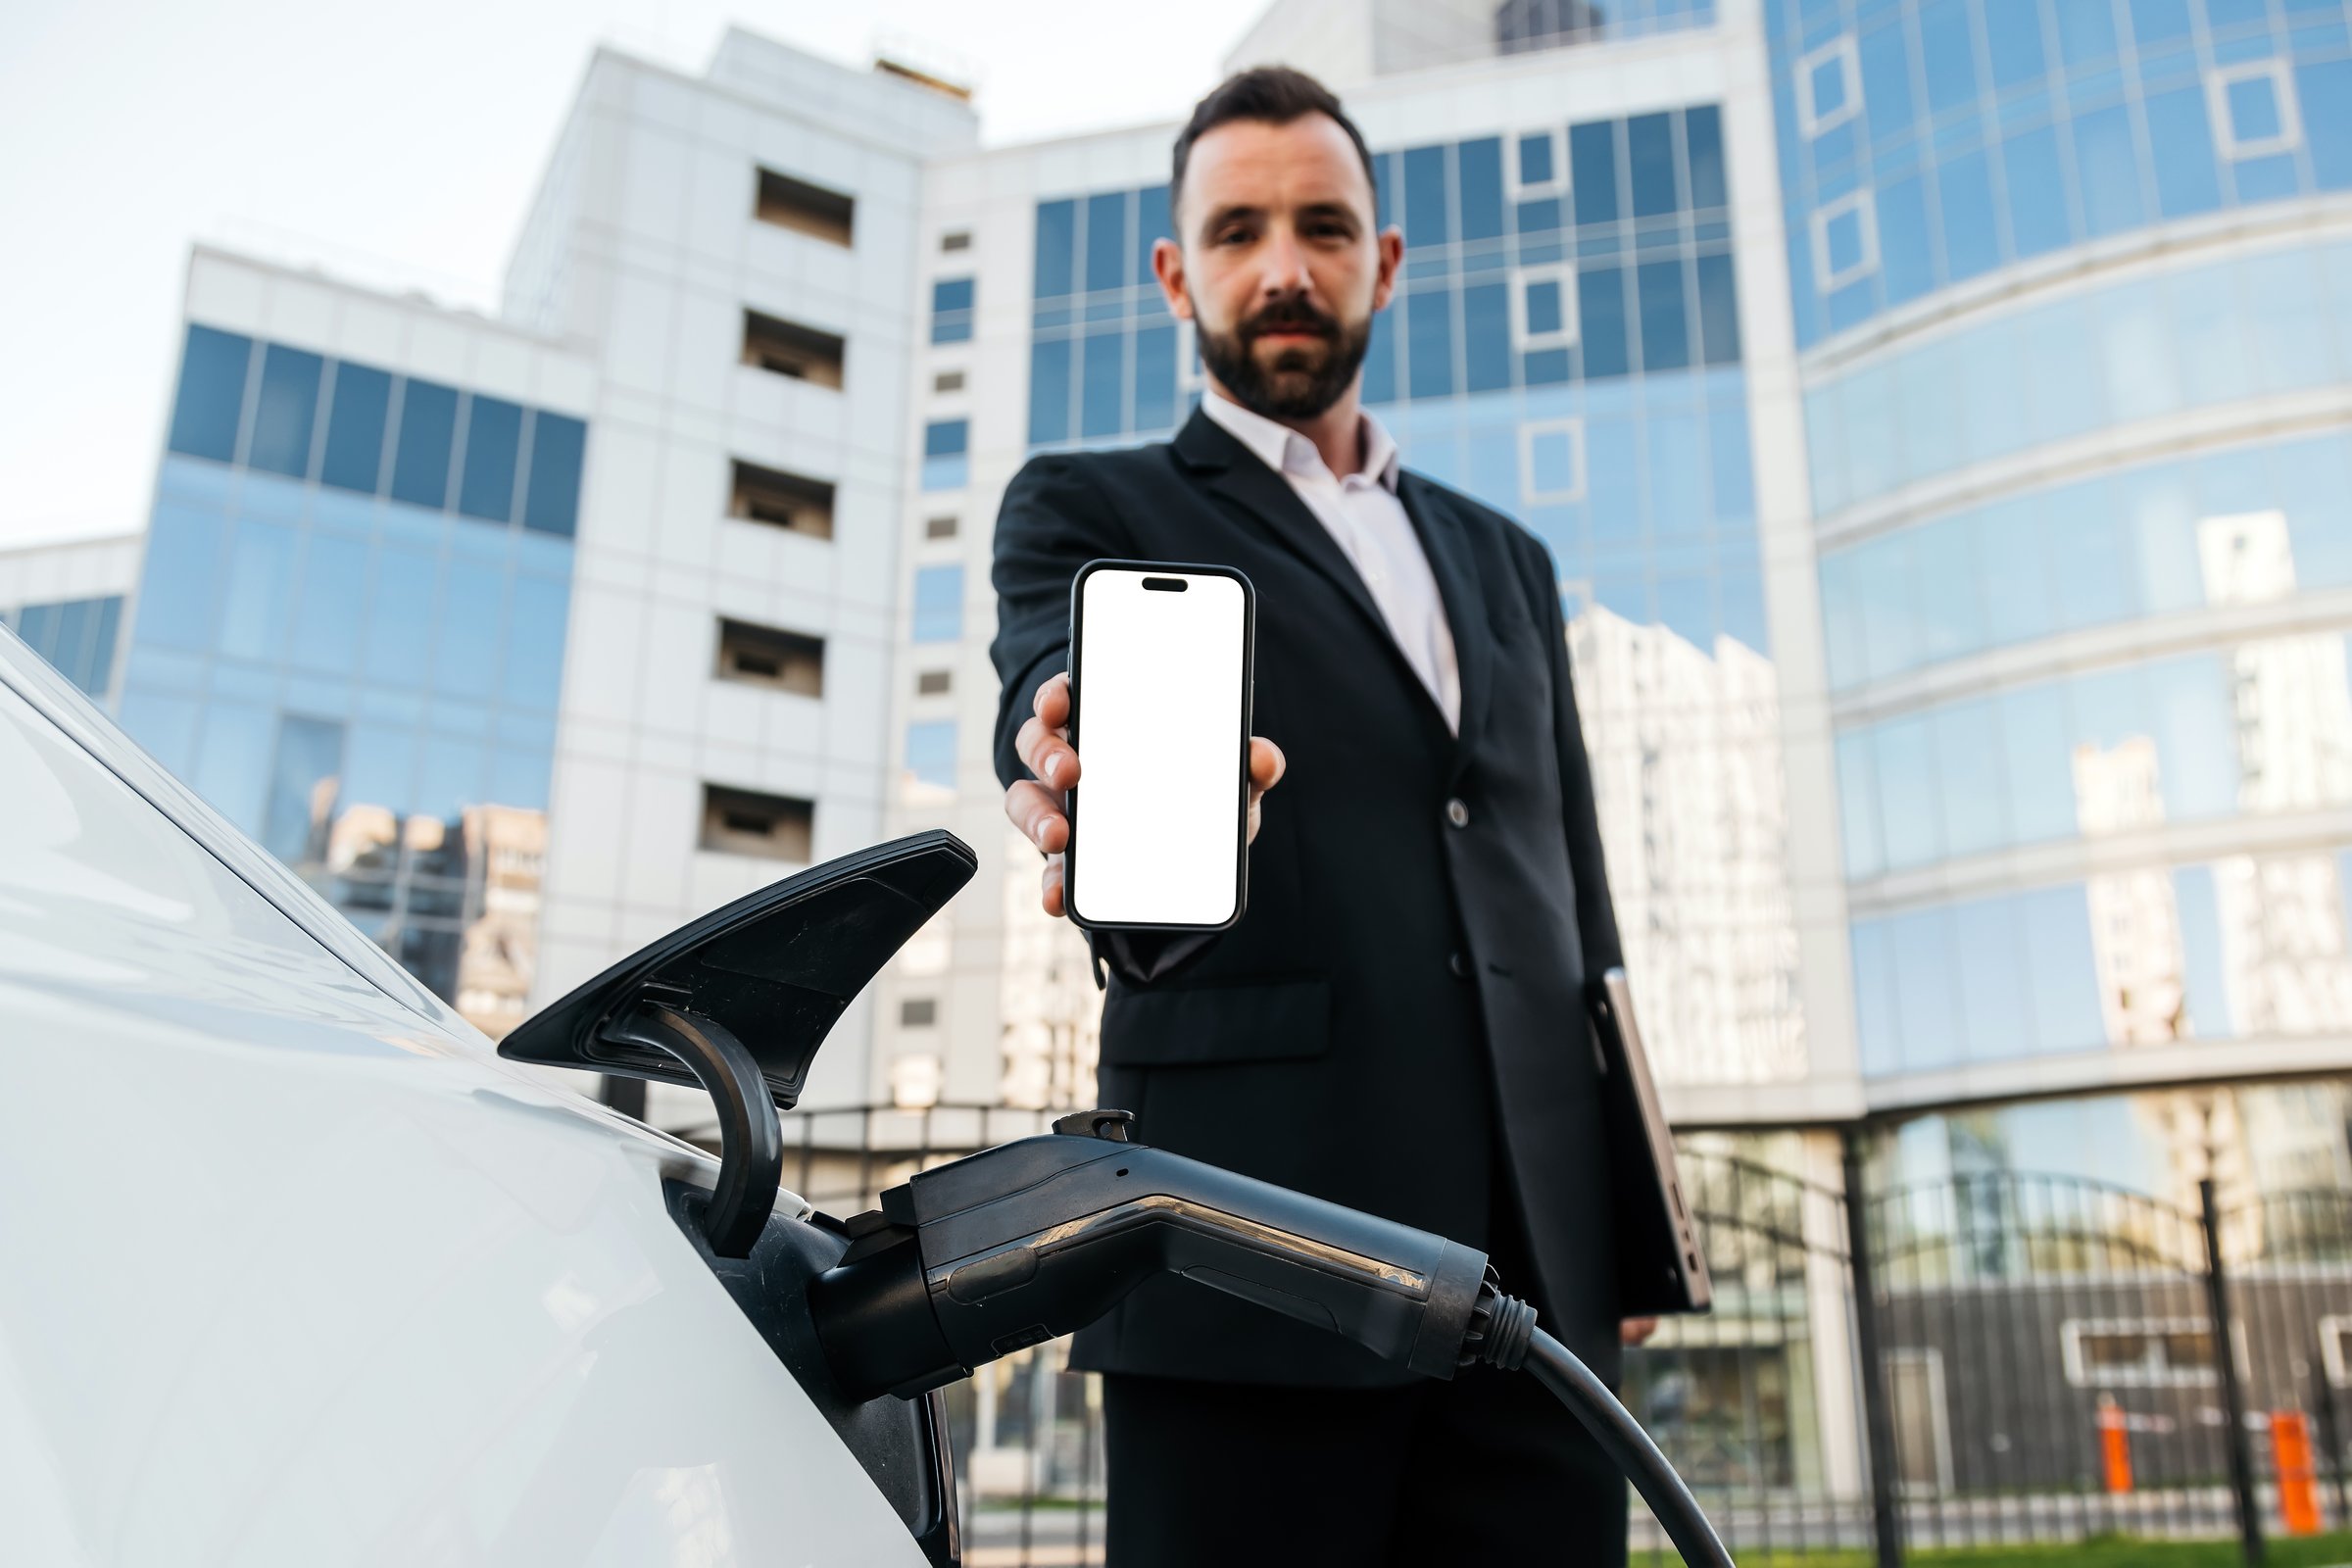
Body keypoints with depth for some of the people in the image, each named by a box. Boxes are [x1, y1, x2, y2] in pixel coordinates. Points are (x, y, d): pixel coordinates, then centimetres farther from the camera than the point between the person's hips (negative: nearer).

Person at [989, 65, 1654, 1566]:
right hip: (1256, 1240, -4)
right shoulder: (1089, 510, 9)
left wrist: (1625, 1213, 12)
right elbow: (1059, 700, -13)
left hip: (1538, 1262, 4)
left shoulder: (1504, 561, 22)